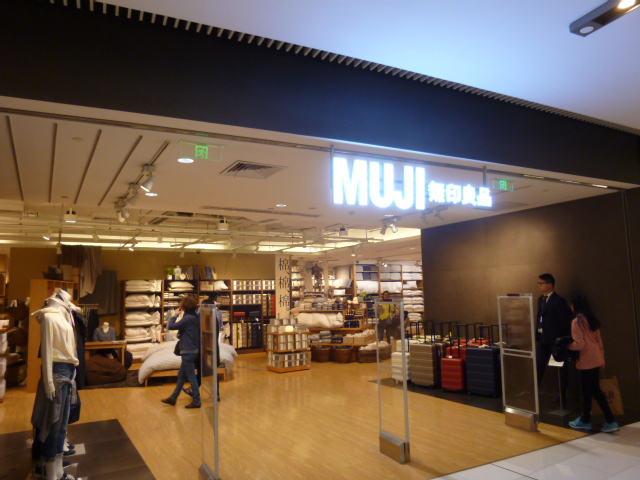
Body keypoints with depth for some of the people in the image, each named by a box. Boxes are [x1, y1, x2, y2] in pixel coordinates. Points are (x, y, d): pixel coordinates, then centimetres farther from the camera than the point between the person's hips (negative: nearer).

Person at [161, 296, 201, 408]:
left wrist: (176, 315, -8)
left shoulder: (188, 318, -22)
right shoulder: (195, 317, 5)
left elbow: (170, 326, -20)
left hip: (188, 352, -9)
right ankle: (173, 398, 31)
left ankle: (197, 401, 10)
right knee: (181, 375, 18)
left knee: (191, 376, 1)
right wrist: (179, 315, 3)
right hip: (193, 350, 9)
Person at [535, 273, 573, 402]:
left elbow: (565, 321, -15)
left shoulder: (558, 301, -14)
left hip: (557, 339, -7)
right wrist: (537, 334, 9)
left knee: (562, 368, 9)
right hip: (543, 338, 7)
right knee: (538, 366, 9)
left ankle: (562, 395, 21)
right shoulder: (541, 299, 10)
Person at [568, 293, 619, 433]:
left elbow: (579, 344, -19)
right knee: (595, 390, 15)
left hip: (586, 361, -7)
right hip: (597, 359, 7)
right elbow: (599, 340, 12)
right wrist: (602, 357, 18)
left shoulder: (576, 321, -16)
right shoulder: (591, 319, 7)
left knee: (586, 391, 6)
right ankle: (610, 421, 14)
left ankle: (585, 421, 21)